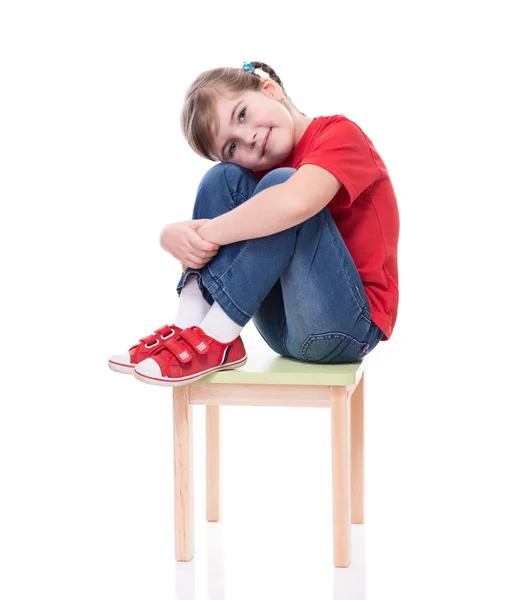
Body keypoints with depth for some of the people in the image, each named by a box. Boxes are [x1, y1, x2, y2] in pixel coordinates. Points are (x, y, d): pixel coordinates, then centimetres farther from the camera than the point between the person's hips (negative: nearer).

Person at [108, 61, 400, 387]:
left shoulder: (340, 134, -11)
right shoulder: (263, 169, 10)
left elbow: (294, 203, -33)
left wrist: (208, 233, -21)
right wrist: (175, 235, -20)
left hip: (348, 326, -6)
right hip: (284, 328, 7)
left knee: (280, 182, -26)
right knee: (225, 178, -6)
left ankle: (215, 340, -22)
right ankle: (189, 329, -16)